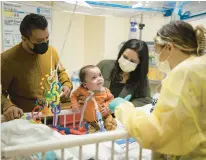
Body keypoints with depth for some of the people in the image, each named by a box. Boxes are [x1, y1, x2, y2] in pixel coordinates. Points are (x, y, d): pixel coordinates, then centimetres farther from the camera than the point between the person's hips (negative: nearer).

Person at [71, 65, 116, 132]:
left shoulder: (105, 91, -13)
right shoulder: (82, 90, -15)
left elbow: (111, 99, 2)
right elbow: (74, 95, 1)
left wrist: (107, 106, -15)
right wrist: (75, 105, -12)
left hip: (104, 116, 0)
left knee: (111, 126, -17)